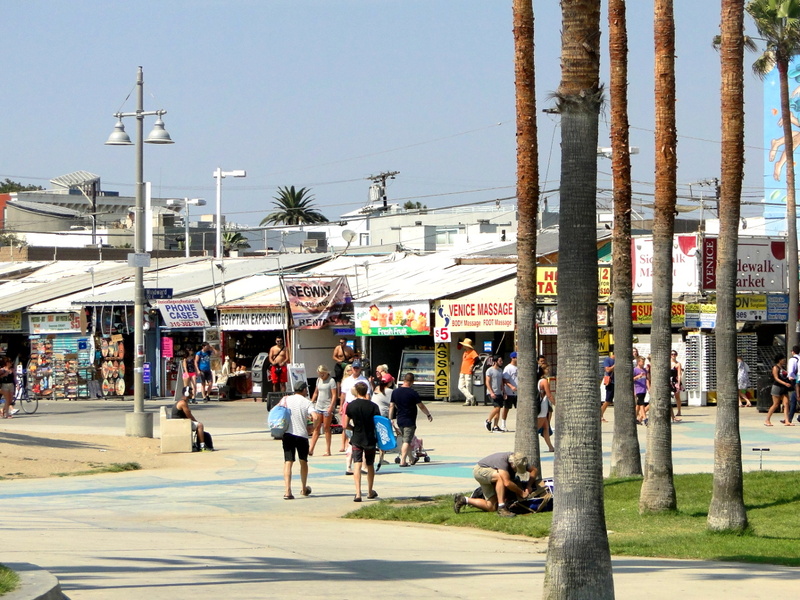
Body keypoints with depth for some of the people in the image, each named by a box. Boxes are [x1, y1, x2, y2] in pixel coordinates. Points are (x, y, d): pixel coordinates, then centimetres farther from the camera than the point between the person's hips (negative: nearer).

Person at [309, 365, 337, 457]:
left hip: (327, 407, -6)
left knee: (326, 428, -2)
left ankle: (328, 450, 5)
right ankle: (311, 449, 0)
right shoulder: (318, 380, 12)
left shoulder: (331, 381, -7)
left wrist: (331, 407, -20)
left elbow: (334, 395, -12)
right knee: (316, 428, 3)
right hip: (318, 406, 6)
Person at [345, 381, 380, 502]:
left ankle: (358, 493, -20)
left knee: (357, 464, -5)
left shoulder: (351, 406, -5)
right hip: (370, 439, 1)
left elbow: (346, 425, -3)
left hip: (357, 439, -1)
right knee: (370, 465, 17)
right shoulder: (373, 406, -7)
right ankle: (370, 491, 31)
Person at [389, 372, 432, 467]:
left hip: (399, 420, 6)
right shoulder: (413, 393, -12)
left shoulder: (395, 392, 3)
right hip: (409, 421, -6)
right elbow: (421, 406, -6)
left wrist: (390, 419, 12)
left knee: (405, 440, 18)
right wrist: (429, 415, 7)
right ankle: (403, 461, -12)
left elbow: (391, 406, 6)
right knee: (407, 441, -5)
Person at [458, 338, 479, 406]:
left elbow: (477, 360, -23)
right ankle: (471, 397, 3)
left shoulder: (472, 352, -10)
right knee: (461, 387, 2)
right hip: (462, 372, 9)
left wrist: (473, 366, -20)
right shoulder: (465, 352, 18)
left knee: (468, 387, -4)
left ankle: (468, 401, 0)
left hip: (468, 373, -9)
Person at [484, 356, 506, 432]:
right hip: (492, 393, -8)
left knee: (498, 409, 4)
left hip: (499, 393, 8)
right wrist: (491, 392, -20)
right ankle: (488, 421, 1)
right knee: (497, 407, -17)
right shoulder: (490, 370, -8)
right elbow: (487, 382, -12)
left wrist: (504, 392, 15)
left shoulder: (500, 370, 16)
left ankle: (495, 426, 7)